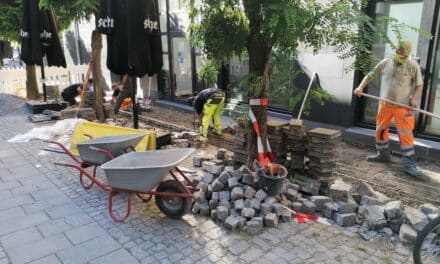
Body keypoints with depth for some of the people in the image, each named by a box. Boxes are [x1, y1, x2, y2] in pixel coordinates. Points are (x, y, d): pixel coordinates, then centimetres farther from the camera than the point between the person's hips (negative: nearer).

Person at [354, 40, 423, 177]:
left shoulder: (413, 66, -7)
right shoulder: (385, 63, 0)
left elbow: (419, 84, 2)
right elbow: (370, 75, 8)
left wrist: (414, 98, -13)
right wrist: (361, 87, -7)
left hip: (403, 106, -4)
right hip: (385, 104, 4)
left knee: (406, 134, -6)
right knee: (380, 130, 12)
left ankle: (409, 164, -1)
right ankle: (383, 154, 31)